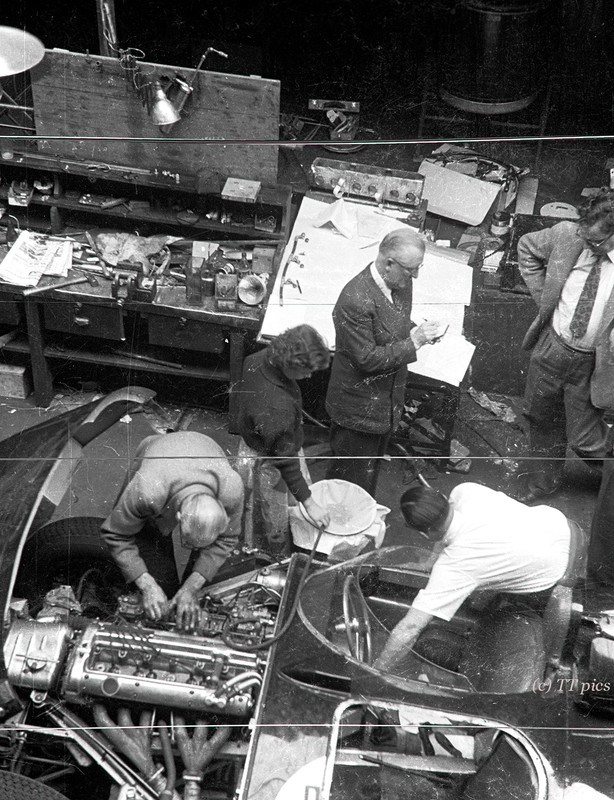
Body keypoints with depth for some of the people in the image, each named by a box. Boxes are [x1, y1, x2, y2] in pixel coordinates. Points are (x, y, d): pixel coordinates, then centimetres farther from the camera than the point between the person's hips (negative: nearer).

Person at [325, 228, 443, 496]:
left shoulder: (401, 283, -3)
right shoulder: (355, 300, -30)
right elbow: (367, 358, -26)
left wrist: (418, 331, -6)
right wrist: (413, 342, -26)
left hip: (388, 402, 8)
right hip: (358, 410, -8)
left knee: (371, 470, 25)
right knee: (353, 478, 8)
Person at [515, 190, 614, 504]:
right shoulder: (568, 235, -12)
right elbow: (526, 247, 9)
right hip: (551, 346, 4)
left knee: (583, 439, 5)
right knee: (541, 419, 21)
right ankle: (543, 480, 45)